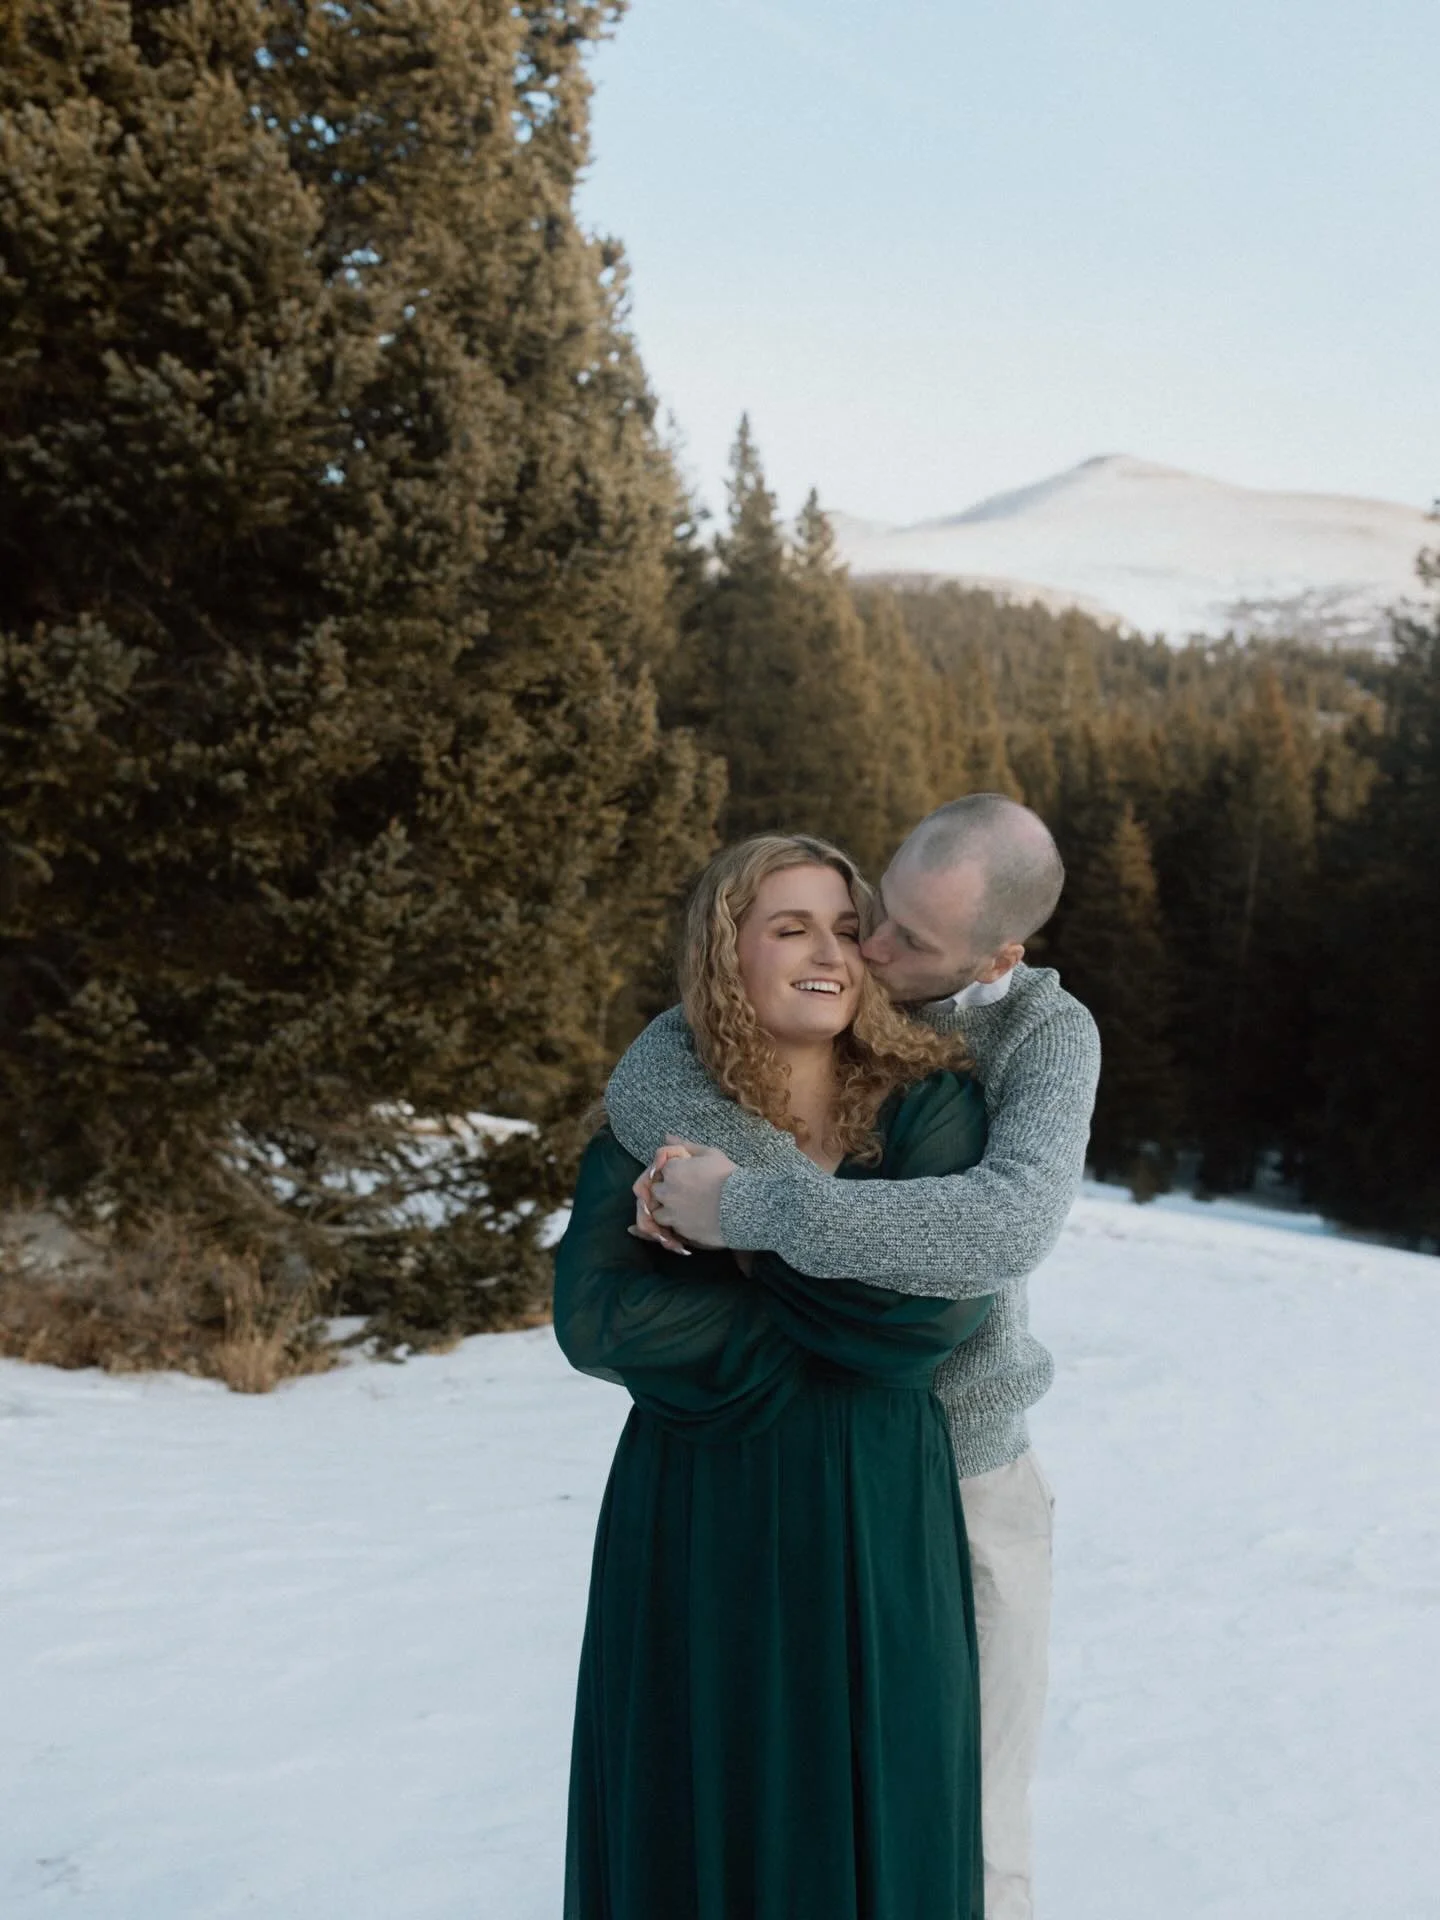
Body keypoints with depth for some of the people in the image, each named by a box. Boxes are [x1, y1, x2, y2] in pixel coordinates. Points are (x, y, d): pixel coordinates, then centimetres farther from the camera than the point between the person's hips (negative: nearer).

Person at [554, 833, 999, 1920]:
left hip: (876, 1526, 0)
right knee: (696, 1824, 10)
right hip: (697, 1529, 0)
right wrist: (838, 1310, -15)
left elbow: (948, 1296, -17)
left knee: (875, 1813, 11)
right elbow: (596, 1320, -15)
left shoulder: (926, 1105, -2)